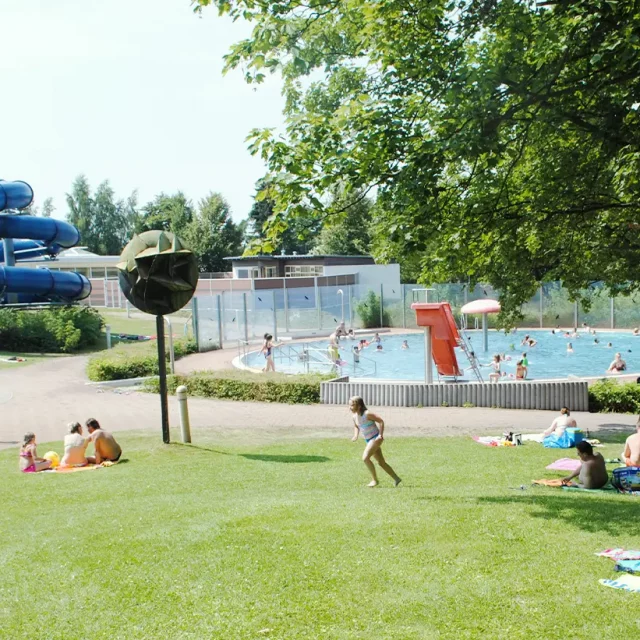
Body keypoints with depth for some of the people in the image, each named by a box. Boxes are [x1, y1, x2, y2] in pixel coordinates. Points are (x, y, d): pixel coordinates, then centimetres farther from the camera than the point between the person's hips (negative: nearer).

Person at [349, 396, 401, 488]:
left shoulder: (367, 414, -20)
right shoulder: (354, 416, 2)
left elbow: (381, 421, -16)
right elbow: (356, 426, 20)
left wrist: (381, 435, -20)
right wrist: (356, 435, 1)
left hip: (375, 438, -8)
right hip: (368, 440, 8)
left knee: (365, 458, -21)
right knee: (381, 463, 12)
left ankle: (375, 480, -9)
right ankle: (396, 479, 23)